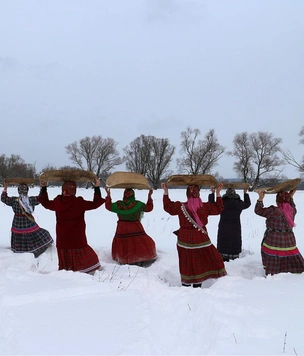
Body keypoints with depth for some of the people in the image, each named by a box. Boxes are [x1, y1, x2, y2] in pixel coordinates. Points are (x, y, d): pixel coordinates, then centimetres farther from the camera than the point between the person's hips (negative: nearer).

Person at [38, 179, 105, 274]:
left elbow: (45, 203, 15)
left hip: (62, 240, 3)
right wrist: (97, 188, 1)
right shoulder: (79, 203, -15)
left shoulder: (57, 202, -6)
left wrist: (43, 188, 23)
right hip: (77, 240, -3)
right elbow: (95, 204, -5)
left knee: (64, 261, 14)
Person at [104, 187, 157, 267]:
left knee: (123, 245, 12)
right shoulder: (138, 204, -10)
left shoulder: (118, 205, -7)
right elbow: (149, 208, 1)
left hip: (122, 230, 1)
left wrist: (108, 195, 9)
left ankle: (124, 261, 17)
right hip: (136, 230, -1)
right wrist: (149, 197, 5)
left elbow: (108, 206, 5)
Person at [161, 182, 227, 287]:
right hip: (200, 239, -1)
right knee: (200, 263, 12)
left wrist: (165, 192, 8)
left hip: (185, 239, 1)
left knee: (187, 264, 11)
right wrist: (218, 193, 12)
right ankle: (197, 285, 17)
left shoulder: (180, 206, -10)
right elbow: (218, 208, 6)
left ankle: (186, 284, 20)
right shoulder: (205, 207, -9)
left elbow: (168, 206, 4)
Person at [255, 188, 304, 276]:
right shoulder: (292, 210, -1)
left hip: (273, 243, -4)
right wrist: (291, 197, 27)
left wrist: (260, 198, -10)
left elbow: (258, 210, -6)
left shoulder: (273, 211, -17)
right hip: (289, 243, 5)